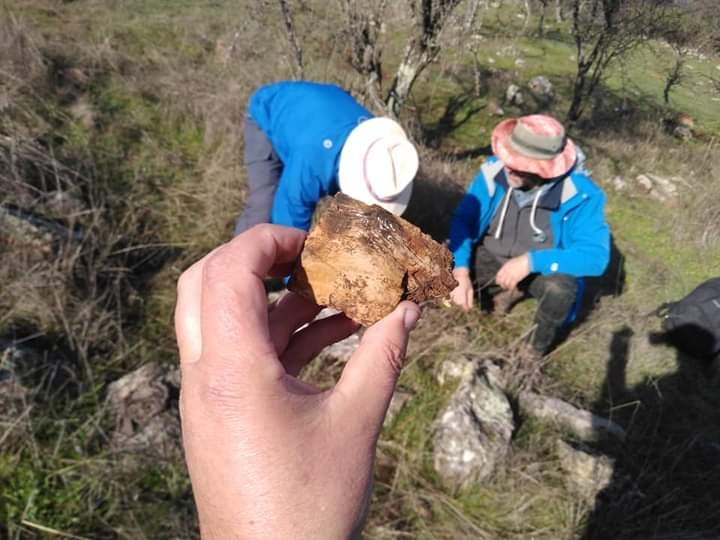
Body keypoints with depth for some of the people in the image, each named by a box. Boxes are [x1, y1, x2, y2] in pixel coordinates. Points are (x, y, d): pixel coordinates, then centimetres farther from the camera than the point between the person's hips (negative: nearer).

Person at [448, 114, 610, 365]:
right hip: (492, 258, 3)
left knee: (562, 288, -35)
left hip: (542, 268, -3)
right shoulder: (494, 170, -22)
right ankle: (511, 290, 13)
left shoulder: (579, 194, -28)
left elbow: (596, 255, -30)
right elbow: (462, 219, -17)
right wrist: (460, 271, -31)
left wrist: (531, 261, -40)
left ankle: (537, 349, 1)